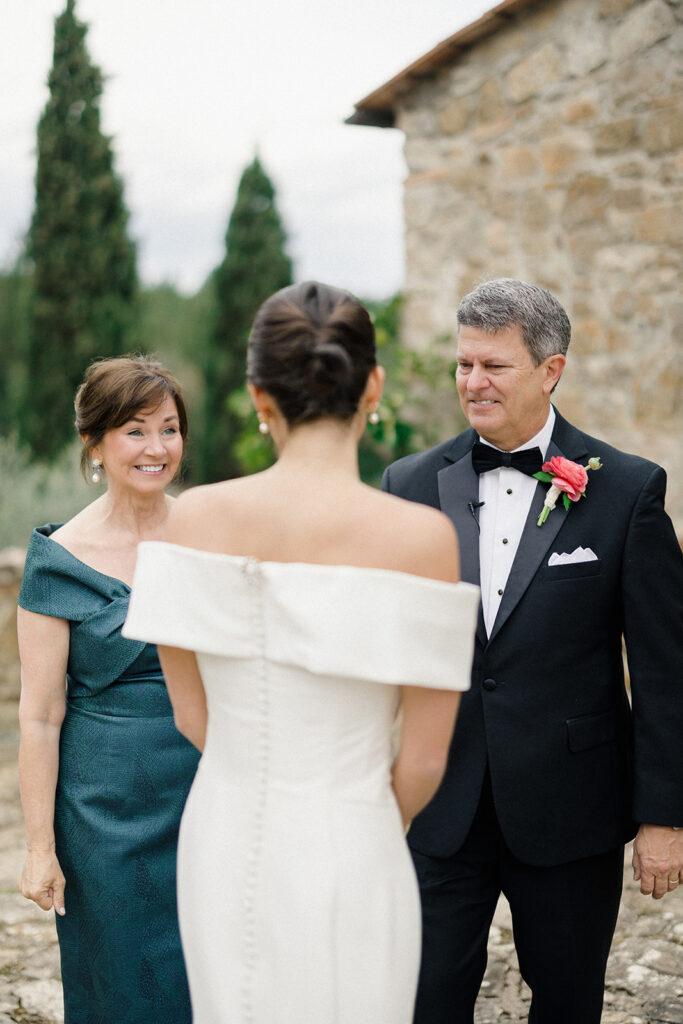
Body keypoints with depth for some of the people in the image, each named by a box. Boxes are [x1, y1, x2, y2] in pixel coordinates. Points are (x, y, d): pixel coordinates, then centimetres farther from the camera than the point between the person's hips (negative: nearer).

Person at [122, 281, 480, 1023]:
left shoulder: (196, 516, -8)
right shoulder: (421, 535, -17)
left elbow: (191, 714, 1)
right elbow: (424, 759, -10)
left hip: (223, 843, 4)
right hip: (347, 855, -3)